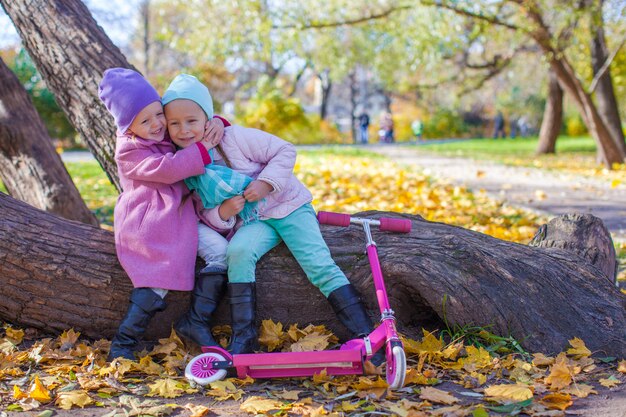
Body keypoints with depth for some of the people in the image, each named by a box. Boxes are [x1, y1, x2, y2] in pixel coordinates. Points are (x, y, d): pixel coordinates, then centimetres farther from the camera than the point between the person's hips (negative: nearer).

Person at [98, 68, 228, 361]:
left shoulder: (169, 133, 13)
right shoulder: (129, 151, -9)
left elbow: (197, 119, 23)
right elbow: (166, 169, -22)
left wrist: (216, 123, -2)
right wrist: (202, 149, -18)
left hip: (183, 216, 7)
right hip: (148, 224, -7)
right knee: (159, 281, -20)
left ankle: (195, 321, -1)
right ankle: (122, 345, -4)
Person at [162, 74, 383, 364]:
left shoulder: (235, 138, -15)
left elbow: (285, 151, -12)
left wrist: (266, 183, -25)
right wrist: (222, 213, -21)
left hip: (289, 206, -3)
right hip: (253, 221, 3)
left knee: (320, 265, -19)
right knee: (239, 251, -30)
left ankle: (365, 335, -17)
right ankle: (243, 337, -25)